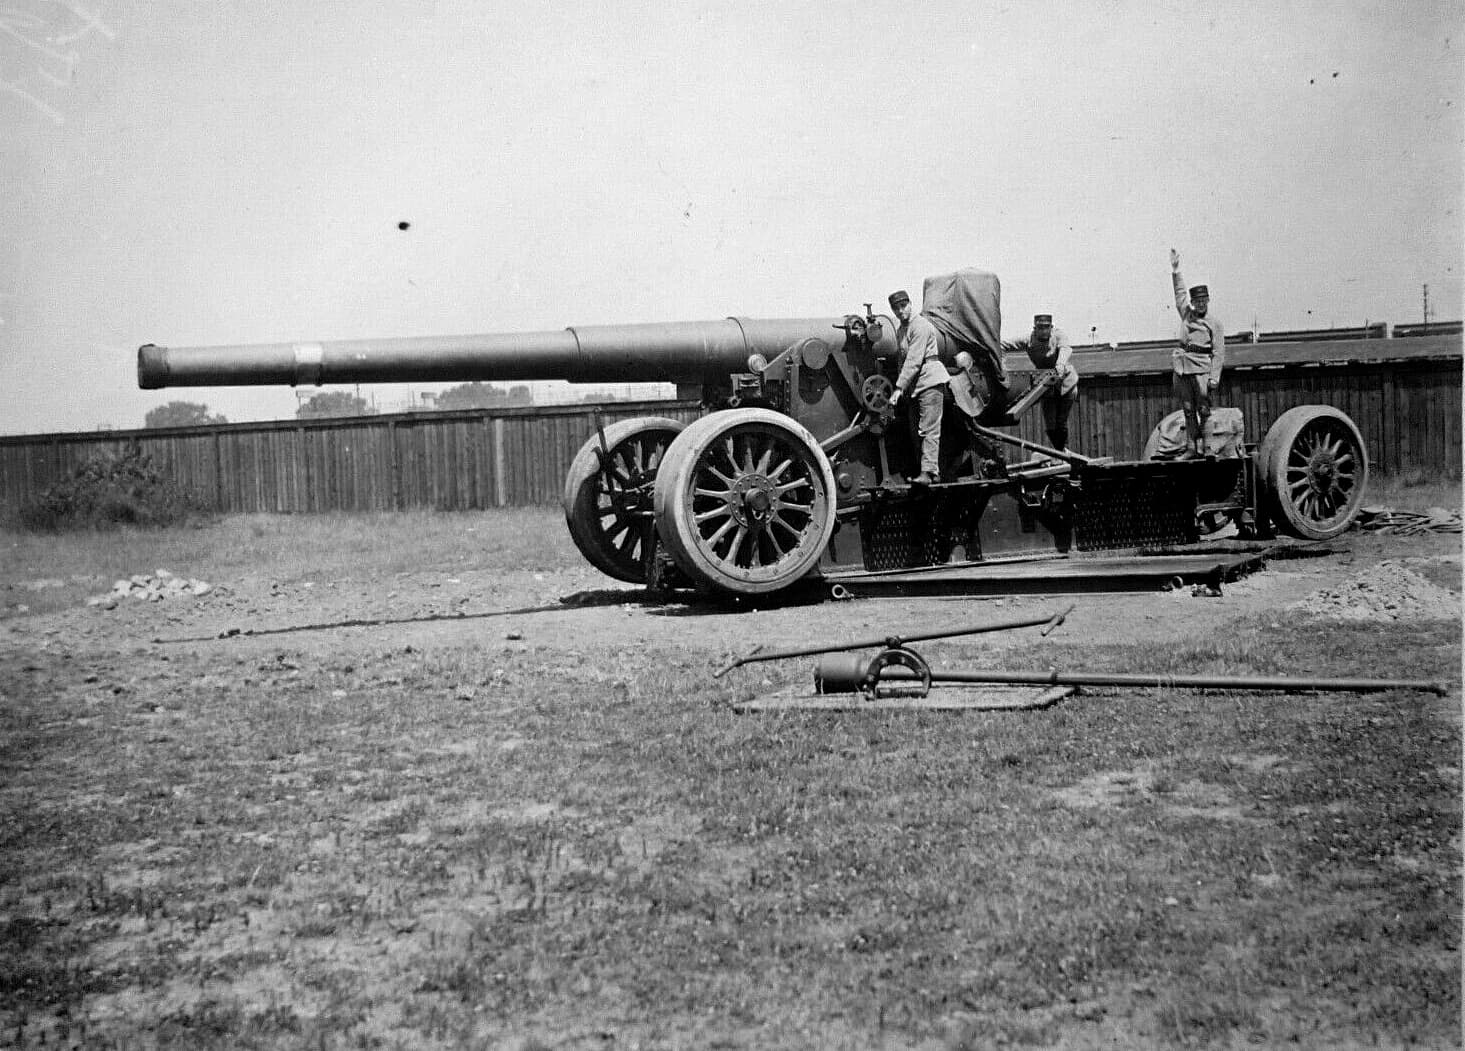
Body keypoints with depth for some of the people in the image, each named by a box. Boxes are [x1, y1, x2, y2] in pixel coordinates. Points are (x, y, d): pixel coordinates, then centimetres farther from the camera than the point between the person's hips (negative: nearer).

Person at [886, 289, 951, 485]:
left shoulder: (920, 326, -14)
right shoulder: (900, 330, 17)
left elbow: (914, 361, -20)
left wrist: (899, 388, -22)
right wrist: (902, 388, 12)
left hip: (930, 380, -10)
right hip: (915, 385, 10)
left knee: (929, 429, -14)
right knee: (915, 432, 8)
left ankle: (929, 472, -19)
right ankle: (932, 469, 13)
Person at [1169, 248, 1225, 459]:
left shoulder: (1214, 323, 0)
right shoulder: (1187, 314, 13)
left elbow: (1219, 353, -4)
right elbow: (1180, 292, 23)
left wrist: (1214, 377, -12)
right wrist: (1175, 269, 18)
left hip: (1201, 368, -5)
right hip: (1182, 368, 5)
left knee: (1204, 410, -5)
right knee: (1188, 410, 5)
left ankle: (1206, 448, -4)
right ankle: (1192, 448, 6)